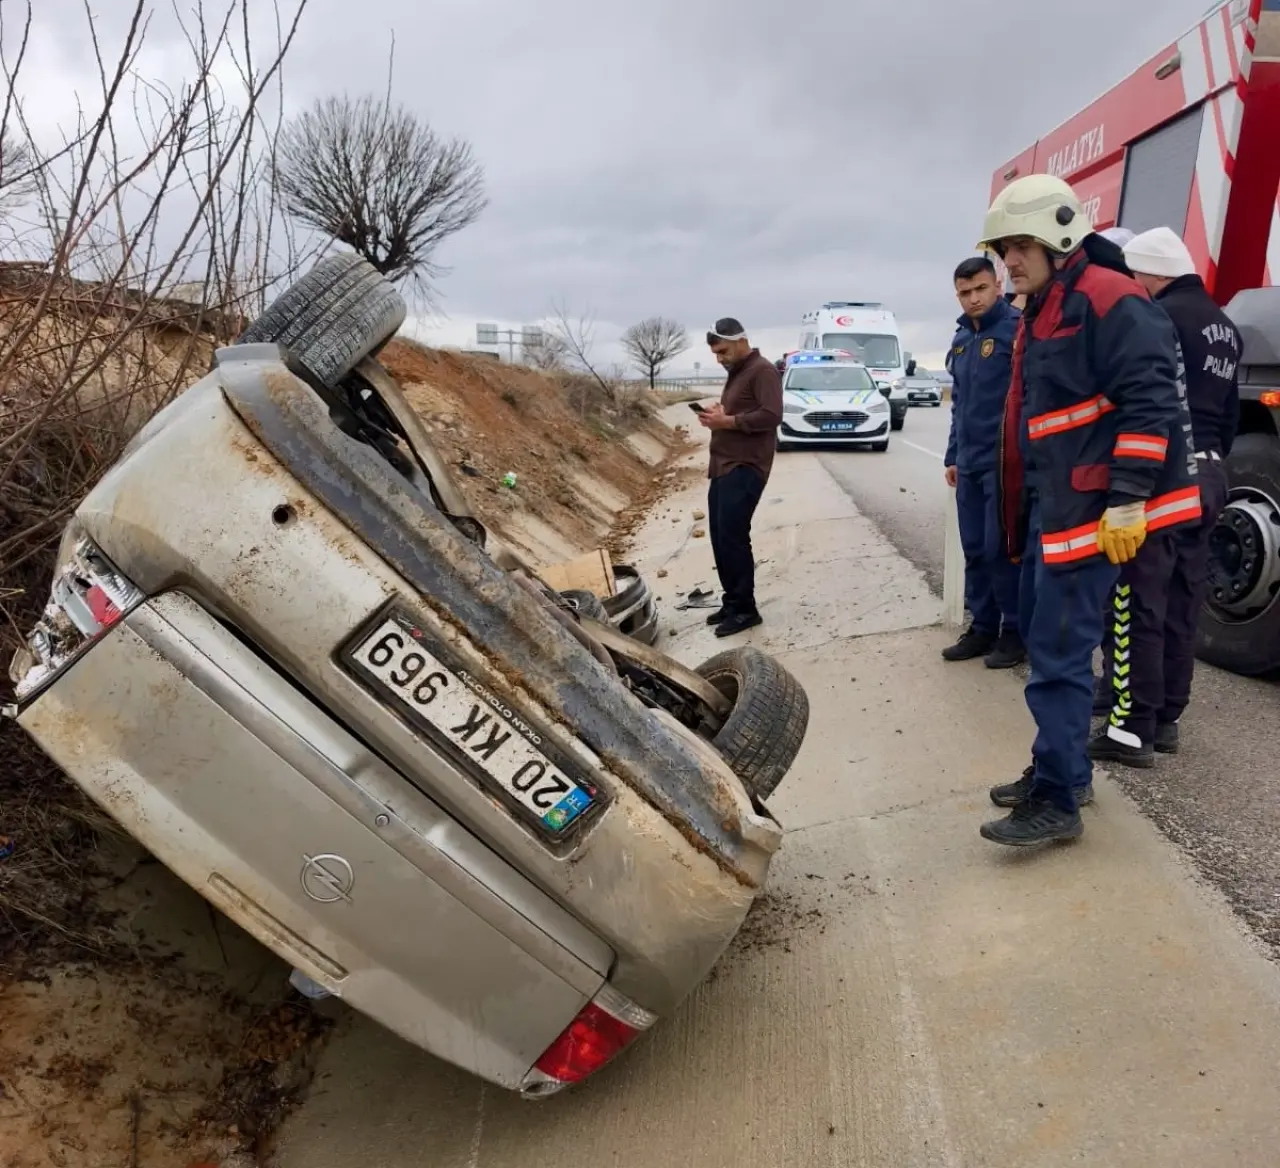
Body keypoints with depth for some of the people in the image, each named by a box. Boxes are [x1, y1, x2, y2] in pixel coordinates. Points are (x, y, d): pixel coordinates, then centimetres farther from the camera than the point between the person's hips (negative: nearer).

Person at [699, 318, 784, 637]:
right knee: (720, 537, 9)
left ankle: (745, 609, -4)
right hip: (724, 466, 10)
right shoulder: (737, 372, 20)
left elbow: (771, 416, -21)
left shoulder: (763, 370, -10)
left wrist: (728, 421, -21)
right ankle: (732, 602, 18)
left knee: (733, 536, -11)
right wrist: (718, 417, 9)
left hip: (745, 468, -10)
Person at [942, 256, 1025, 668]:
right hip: (969, 464, 8)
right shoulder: (961, 340, 15)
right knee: (975, 550, 11)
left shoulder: (1016, 329, -9)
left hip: (1004, 462, -7)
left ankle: (1015, 630, 10)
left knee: (1002, 550, -2)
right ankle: (982, 627, 22)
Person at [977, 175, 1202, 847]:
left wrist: (1126, 502, -23)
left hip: (1091, 510, -10)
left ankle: (1056, 802, 1)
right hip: (1047, 507, 10)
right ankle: (1064, 769, 29)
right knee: (1040, 633, 15)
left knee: (1059, 653, -8)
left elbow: (1150, 404, -19)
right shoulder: (1037, 314, 17)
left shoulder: (1108, 300, -13)